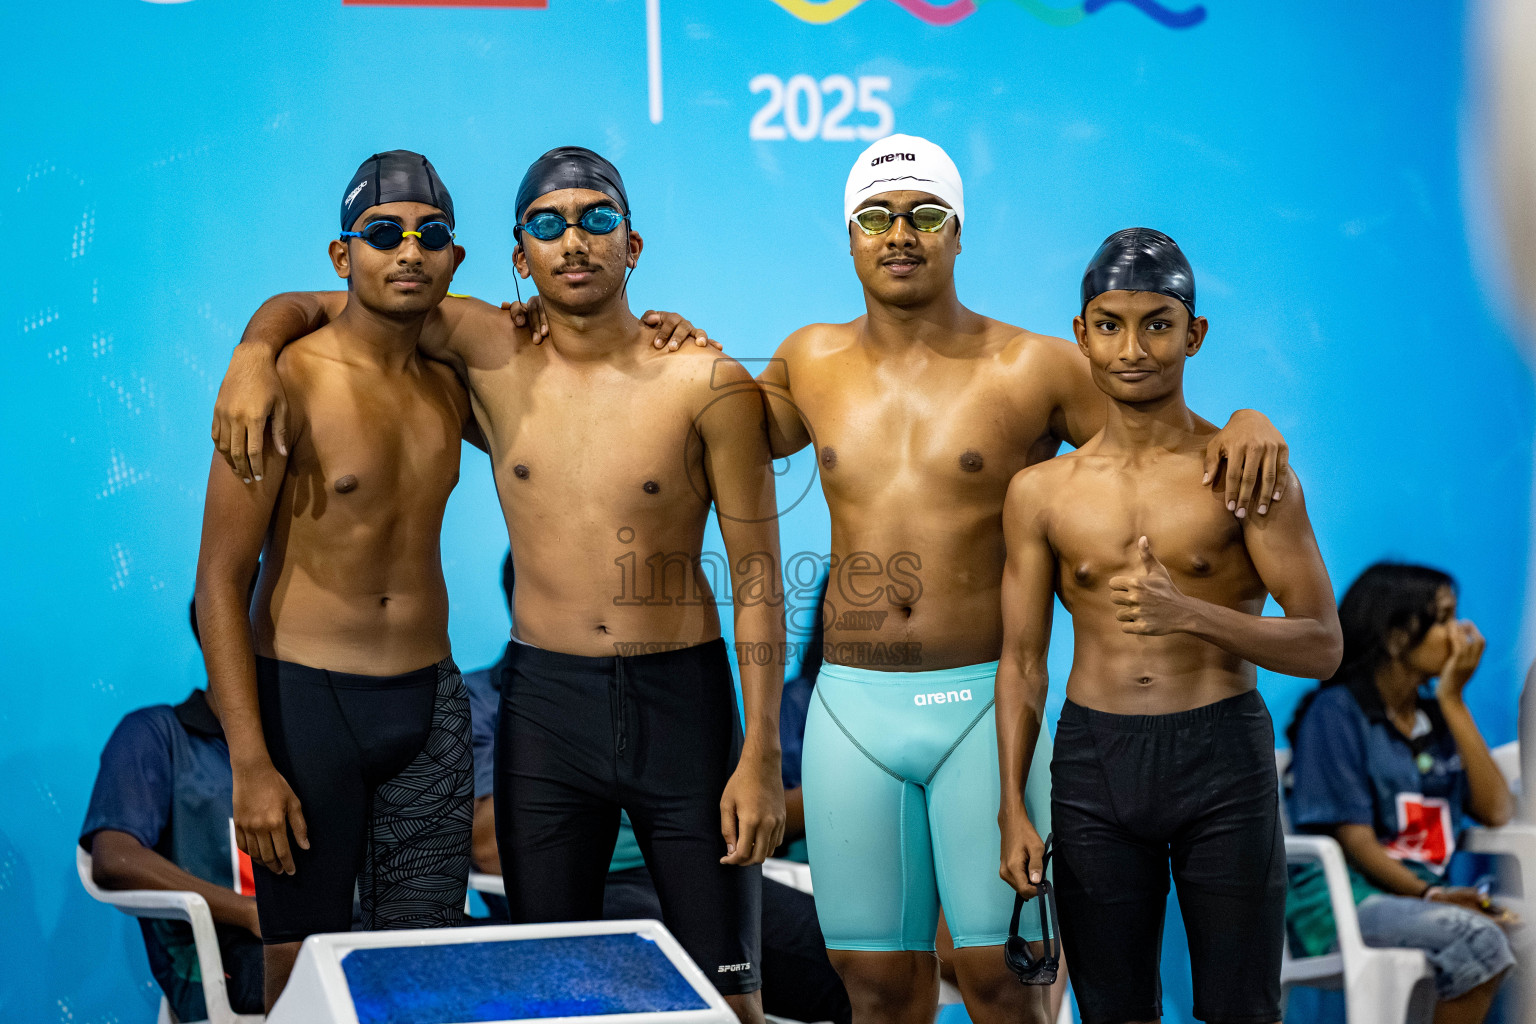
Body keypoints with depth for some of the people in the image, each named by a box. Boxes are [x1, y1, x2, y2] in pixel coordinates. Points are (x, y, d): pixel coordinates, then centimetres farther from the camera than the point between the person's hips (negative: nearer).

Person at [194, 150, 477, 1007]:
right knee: (303, 971, 1)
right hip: (306, 698, -5)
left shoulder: (451, 388, 6)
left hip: (429, 703, 5)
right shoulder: (288, 387, -11)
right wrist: (251, 764, -18)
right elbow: (220, 580, -12)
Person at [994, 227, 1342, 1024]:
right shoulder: (1040, 492, 4)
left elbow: (1321, 648, -5)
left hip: (1224, 758, -2)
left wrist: (1190, 614, -21)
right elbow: (1021, 661, 9)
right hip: (1092, 762, 2)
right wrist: (1013, 808, 2)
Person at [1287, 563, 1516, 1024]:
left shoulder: (1436, 716, 17)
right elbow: (1354, 838, -10)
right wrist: (1428, 894, -24)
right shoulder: (1336, 712, -2)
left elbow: (1495, 811, 5)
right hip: (1342, 898, -6)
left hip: (1425, 895, 6)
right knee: (1476, 938, -33)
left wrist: (1453, 701, 5)